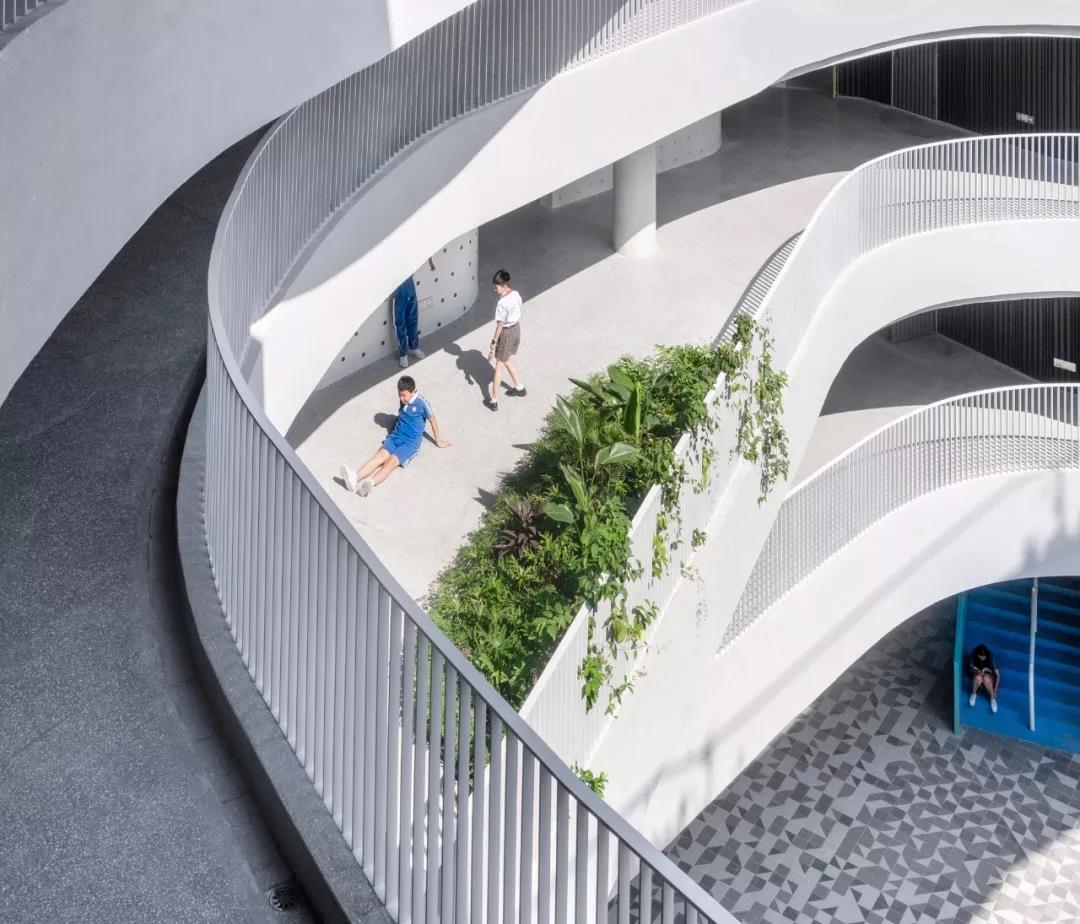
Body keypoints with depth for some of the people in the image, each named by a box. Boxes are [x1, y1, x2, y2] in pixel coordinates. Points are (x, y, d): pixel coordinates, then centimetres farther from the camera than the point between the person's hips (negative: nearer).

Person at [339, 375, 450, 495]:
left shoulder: (421, 403, -7)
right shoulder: (402, 400, 11)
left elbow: (432, 420, 4)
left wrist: (438, 441, 13)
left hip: (411, 442, -5)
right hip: (395, 437, 5)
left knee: (392, 461, -31)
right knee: (381, 455, -25)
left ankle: (371, 483, -60)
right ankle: (355, 478, -51)